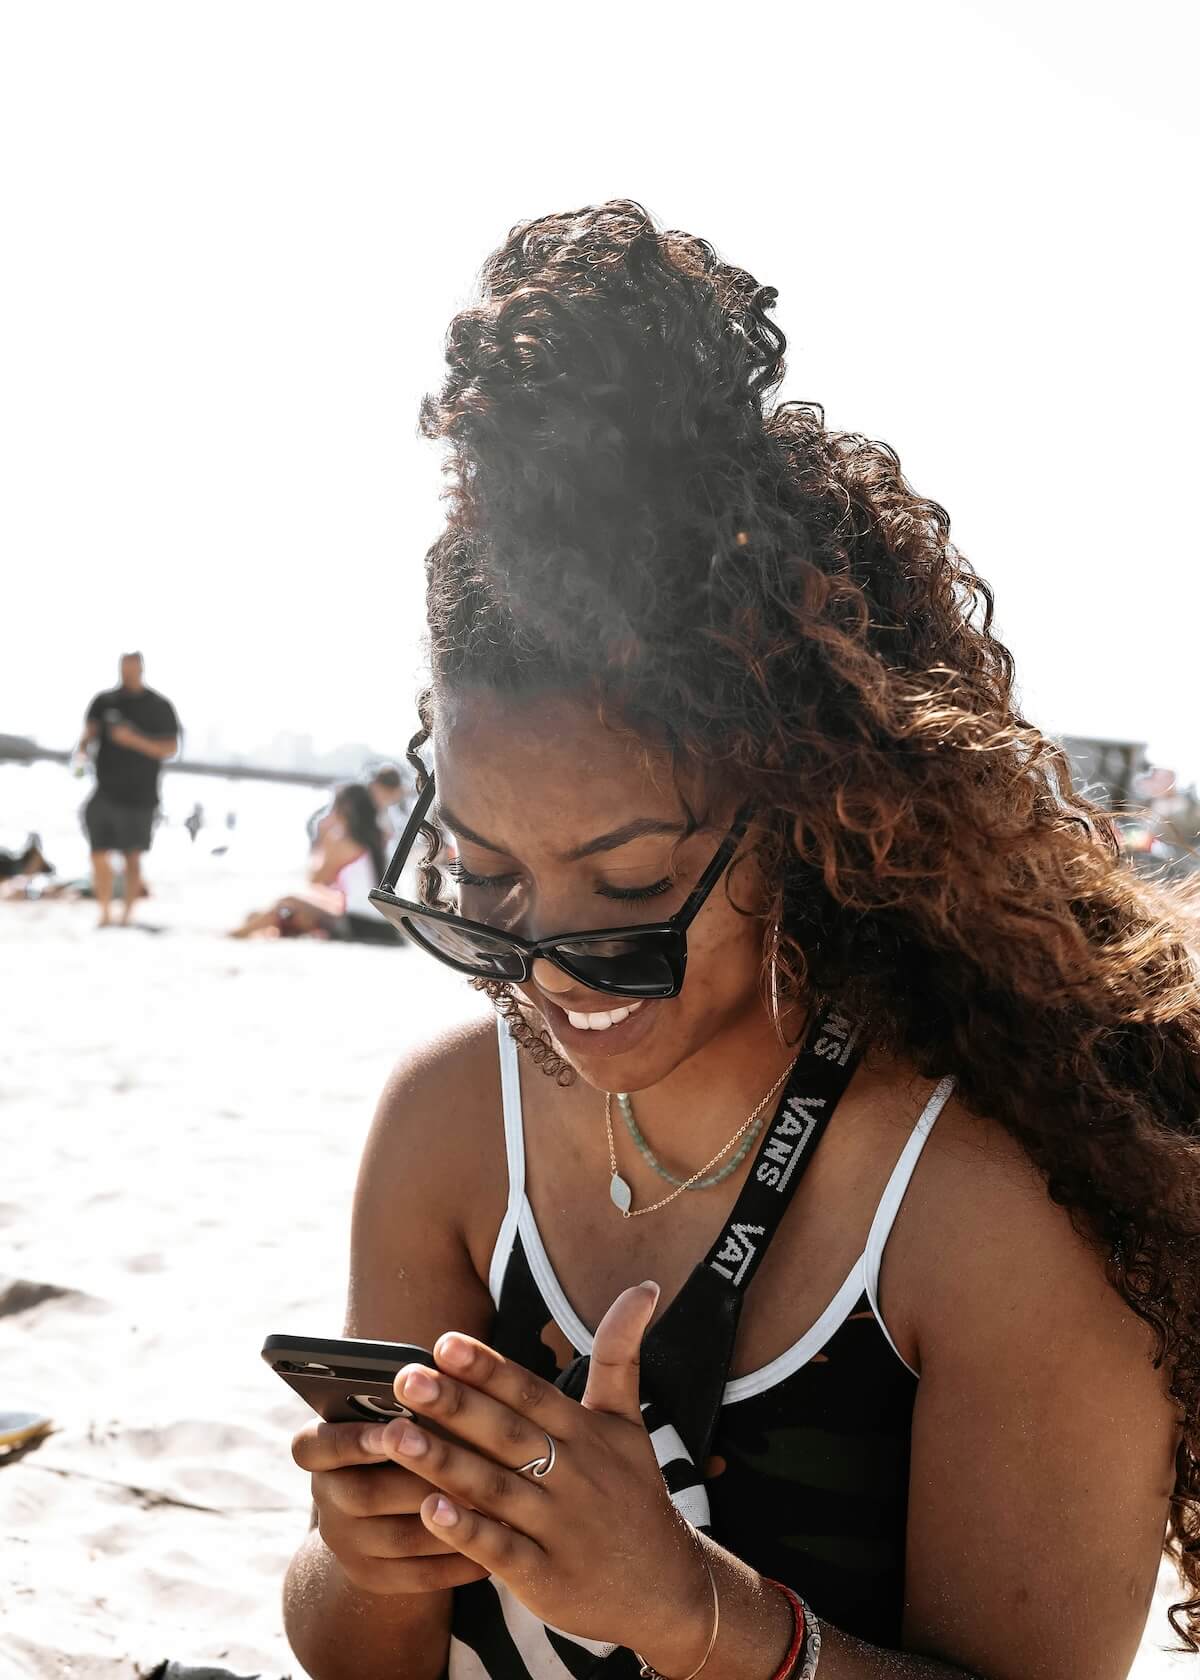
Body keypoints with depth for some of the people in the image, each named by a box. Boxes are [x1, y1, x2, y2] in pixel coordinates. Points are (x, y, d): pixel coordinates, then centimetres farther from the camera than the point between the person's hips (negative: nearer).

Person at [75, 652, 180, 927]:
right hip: (105, 791, 2)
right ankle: (105, 914, 7)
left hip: (140, 795, -2)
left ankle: (127, 915, 13)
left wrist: (134, 740, -15)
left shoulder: (159, 706, 1)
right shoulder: (104, 701, 9)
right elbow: (89, 733, 9)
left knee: (132, 857, 2)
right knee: (98, 854, -5)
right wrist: (81, 751, -15)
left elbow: (170, 749, -1)